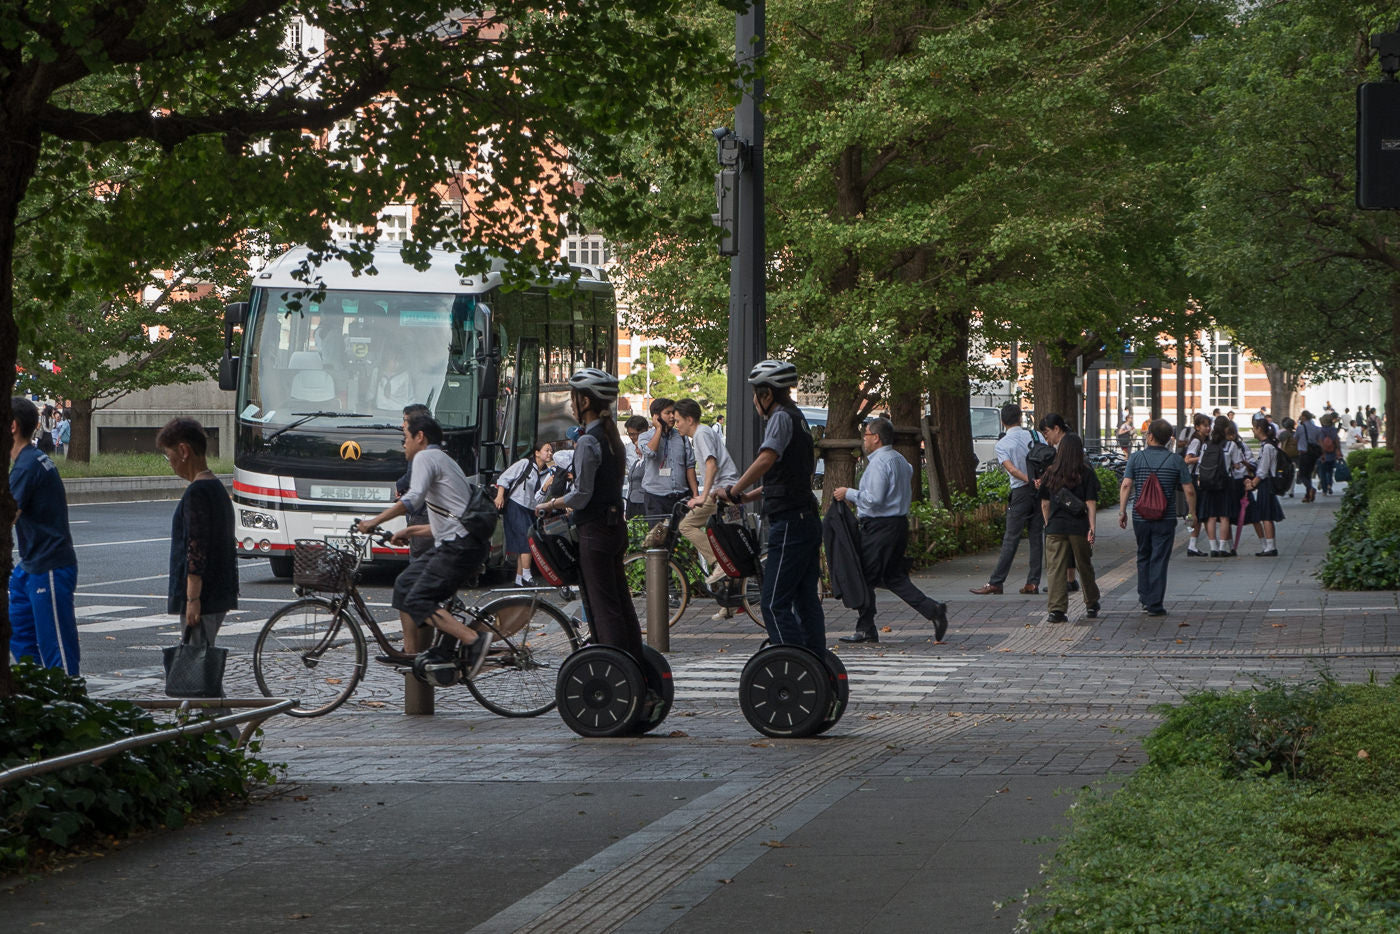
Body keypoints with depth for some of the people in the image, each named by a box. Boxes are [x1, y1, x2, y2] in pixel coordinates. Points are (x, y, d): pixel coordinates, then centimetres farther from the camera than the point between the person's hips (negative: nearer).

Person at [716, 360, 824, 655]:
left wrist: (733, 491, -22)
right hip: (807, 519, 10)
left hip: (788, 524, -10)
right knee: (806, 600, 11)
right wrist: (746, 496, 28)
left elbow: (766, 459, -29)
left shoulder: (781, 417, -10)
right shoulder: (797, 418, 20)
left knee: (774, 603, -9)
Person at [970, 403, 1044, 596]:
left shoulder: (1001, 445, -2)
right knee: (1037, 538, 7)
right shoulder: (1034, 436, 6)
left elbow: (1011, 469, -14)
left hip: (1020, 492, -3)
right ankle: (1033, 583, 6)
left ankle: (996, 582, 0)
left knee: (1011, 539, -2)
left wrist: (1031, 480, -17)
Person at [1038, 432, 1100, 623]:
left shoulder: (1051, 473, 1)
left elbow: (1045, 503, 7)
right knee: (1085, 566, 16)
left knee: (1055, 568, 0)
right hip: (1079, 527, 0)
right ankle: (1091, 605, 29)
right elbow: (1091, 503, -8)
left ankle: (1057, 609, -10)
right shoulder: (1086, 473, -4)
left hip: (1055, 527, 0)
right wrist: (1092, 527, -7)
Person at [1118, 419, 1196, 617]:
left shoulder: (1136, 458, -1)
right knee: (1159, 560, 1)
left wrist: (1122, 511, -4)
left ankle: (1145, 597, 23)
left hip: (1140, 517, 1)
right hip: (1165, 519, -1)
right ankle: (1155, 604, -3)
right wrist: (1192, 513, 11)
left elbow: (1126, 485, -9)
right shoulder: (1176, 461, -2)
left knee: (1143, 557, 19)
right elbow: (1189, 490, -2)